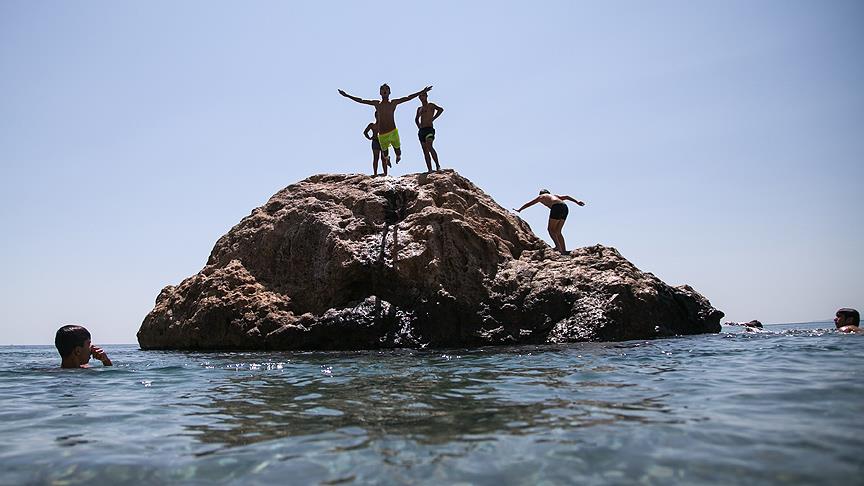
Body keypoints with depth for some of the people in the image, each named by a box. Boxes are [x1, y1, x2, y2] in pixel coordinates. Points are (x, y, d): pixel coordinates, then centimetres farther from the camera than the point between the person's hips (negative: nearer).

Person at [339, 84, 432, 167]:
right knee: (385, 154, 7)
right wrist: (347, 95, 12)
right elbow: (361, 100, 13)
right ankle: (387, 158, 46)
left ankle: (398, 156, 40)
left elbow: (408, 98, 5)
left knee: (398, 152, 0)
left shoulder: (394, 102, 7)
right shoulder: (376, 103, 10)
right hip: (382, 134, 1)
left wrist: (422, 92, 1)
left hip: (393, 132, -1)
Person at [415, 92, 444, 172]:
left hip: (429, 129, -7)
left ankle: (438, 165, -23)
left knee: (429, 147, -26)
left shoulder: (431, 105, 3)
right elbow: (416, 119, 39)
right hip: (421, 131, 7)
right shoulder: (419, 109, 22)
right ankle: (429, 170, -3)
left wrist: (433, 118, -14)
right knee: (425, 151, 0)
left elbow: (440, 109, -15)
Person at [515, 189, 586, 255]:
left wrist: (519, 210, 48)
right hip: (565, 207, 6)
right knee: (557, 231, 12)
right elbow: (566, 197, 24)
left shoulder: (541, 197, 26)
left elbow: (528, 204, 36)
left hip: (557, 207, -6)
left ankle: (558, 246, -16)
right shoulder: (554, 195, 37)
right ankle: (563, 250, 4)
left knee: (551, 229, 3)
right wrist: (577, 201, 16)